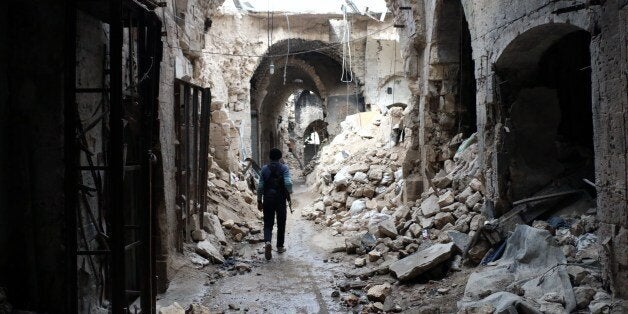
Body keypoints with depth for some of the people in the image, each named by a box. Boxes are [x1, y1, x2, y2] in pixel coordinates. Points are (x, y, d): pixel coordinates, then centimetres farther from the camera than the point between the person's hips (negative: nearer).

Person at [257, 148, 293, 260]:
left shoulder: (265, 169, 2)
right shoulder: (284, 168, -4)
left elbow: (260, 186, 1)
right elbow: (288, 182, -17)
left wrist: (259, 200, 9)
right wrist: (289, 192, 3)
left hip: (267, 199, 1)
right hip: (280, 199, -1)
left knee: (268, 224, 3)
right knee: (281, 224, 15)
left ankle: (267, 242, -23)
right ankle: (280, 246, 23)